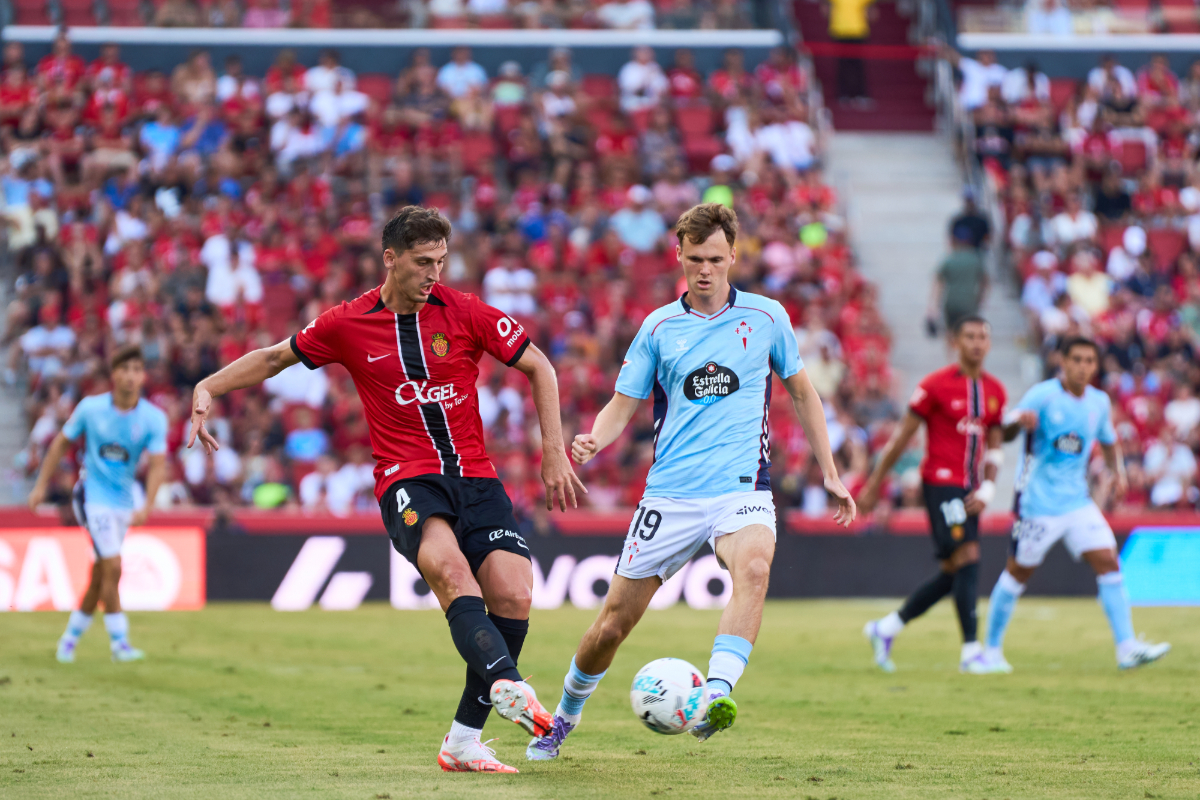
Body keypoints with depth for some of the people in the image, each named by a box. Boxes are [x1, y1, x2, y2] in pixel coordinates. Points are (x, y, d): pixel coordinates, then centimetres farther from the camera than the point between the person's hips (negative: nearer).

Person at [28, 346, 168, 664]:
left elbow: (157, 464, -13)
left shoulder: (154, 418, -7)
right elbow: (61, 443, 4)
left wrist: (147, 505, -28)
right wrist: (41, 485, 5)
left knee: (100, 576, 9)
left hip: (124, 501, 3)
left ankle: (71, 637, 26)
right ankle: (118, 642, -10)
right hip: (94, 495, -3)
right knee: (113, 566, -16)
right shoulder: (90, 408, -9)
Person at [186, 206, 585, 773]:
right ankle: (507, 686, -53)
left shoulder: (464, 313, 2)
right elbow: (274, 358, 19)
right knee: (447, 564, -33)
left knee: (513, 595, -15)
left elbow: (538, 367, 10)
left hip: (474, 476, 2)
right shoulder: (347, 324, 3)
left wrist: (554, 452, 5)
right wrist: (208, 388, 7)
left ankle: (464, 739, -2)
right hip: (406, 479, -2)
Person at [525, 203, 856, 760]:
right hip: (670, 493, 1)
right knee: (614, 621, 3)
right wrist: (593, 442, -15)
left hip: (741, 489, -1)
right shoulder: (660, 327, 6)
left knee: (753, 566, -36)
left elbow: (801, 391, 17)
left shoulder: (766, 317, 5)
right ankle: (564, 718, 29)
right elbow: (624, 404, 8)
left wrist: (830, 474, 16)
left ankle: (715, 697, -46)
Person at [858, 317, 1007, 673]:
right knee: (967, 559, -16)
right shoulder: (935, 386, -8)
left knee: (951, 575, 9)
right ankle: (971, 650, -13)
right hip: (940, 481, -7)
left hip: (968, 489, 7)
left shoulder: (995, 392, 10)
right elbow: (902, 436, -3)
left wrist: (987, 490, -1)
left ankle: (886, 628, 23)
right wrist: (874, 484, 0)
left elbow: (994, 447, 15)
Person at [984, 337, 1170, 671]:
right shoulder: (1043, 395, -10)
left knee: (1108, 562, -7)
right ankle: (992, 650, 16)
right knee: (1019, 572, 2)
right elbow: (1006, 432, -18)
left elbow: (1109, 442, 24)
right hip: (1038, 502, -5)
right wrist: (1018, 421, -42)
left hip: (1077, 502, 5)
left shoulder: (1099, 402, 6)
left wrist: (1118, 472, 5)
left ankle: (1127, 649, -8)